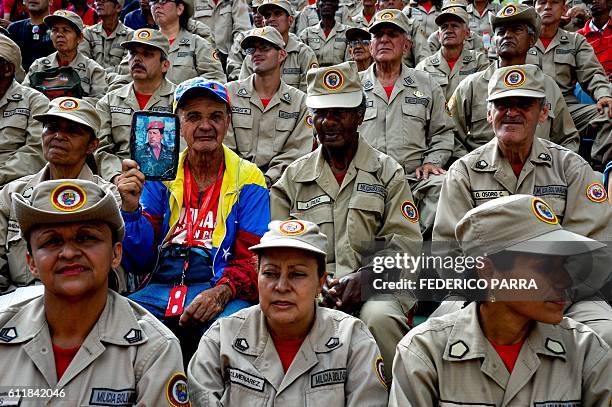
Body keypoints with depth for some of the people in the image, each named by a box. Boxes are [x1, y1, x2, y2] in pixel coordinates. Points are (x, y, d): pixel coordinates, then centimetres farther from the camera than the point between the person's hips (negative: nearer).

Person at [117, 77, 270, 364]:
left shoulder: (247, 179, 7)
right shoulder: (160, 175, 13)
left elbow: (254, 259, 0)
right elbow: (139, 262, 7)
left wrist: (222, 292, -20)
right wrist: (130, 208, -10)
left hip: (221, 290, -2)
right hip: (160, 289, 2)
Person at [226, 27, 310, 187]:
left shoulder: (300, 100, 9)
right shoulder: (229, 93, 9)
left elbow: (294, 154, 2)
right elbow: (224, 148, 2)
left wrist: (267, 179, -14)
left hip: (275, 181, 1)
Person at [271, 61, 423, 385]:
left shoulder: (388, 172, 11)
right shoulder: (294, 176, 17)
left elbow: (406, 243, 2)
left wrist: (362, 277, -15)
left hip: (375, 286, -1)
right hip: (312, 288, 1)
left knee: (379, 318, -34)